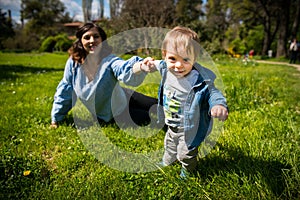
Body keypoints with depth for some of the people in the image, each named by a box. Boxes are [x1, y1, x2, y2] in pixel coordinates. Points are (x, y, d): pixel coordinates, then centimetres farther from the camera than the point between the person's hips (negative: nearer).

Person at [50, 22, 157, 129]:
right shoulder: (73, 62, -19)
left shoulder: (109, 60, -27)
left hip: (125, 98, 0)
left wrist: (139, 66, -74)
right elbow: (65, 90, -4)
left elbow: (125, 69, -50)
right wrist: (55, 118, 3)